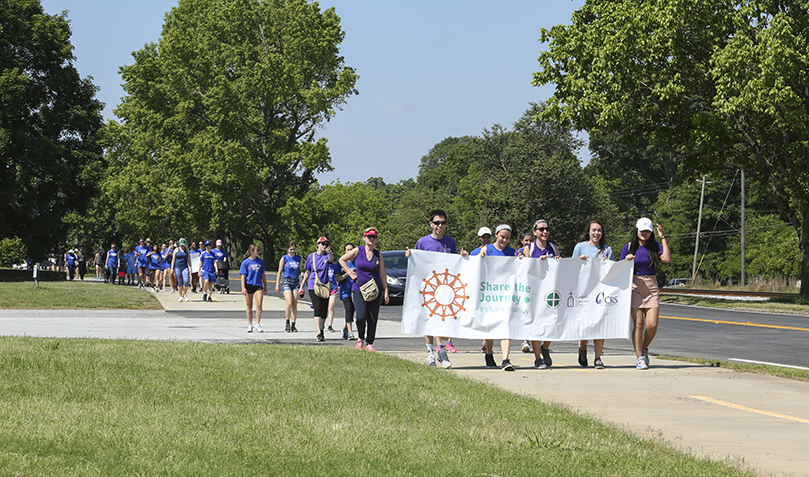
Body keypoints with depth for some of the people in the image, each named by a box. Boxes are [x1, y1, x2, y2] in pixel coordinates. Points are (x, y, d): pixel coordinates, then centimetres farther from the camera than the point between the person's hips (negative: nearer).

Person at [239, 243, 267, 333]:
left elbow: (263, 274, 15)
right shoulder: (246, 262, -2)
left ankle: (257, 325, -7)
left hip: (258, 285, 2)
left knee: (259, 304, -12)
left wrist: (265, 286, 15)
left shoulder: (260, 261, 8)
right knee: (249, 306, 5)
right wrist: (243, 287, -9)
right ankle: (250, 325, 14)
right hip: (249, 285, -2)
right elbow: (243, 275, -2)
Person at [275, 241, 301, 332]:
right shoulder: (284, 258, 1)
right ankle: (287, 323, 1)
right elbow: (279, 272, 3)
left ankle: (293, 325, 5)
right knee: (289, 303, -16)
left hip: (296, 282, 3)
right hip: (287, 281, -3)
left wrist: (301, 274, -2)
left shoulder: (298, 258, 10)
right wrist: (277, 284, 0)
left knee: (295, 305, 0)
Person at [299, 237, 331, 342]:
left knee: (324, 311, 7)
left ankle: (321, 331, 26)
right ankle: (318, 334, -22)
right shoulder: (311, 256, 6)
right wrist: (302, 286, 14)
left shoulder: (327, 255, 5)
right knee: (318, 309, -15)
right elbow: (307, 273, 14)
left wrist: (330, 253, -42)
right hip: (313, 286, -2)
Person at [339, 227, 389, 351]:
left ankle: (369, 343, 10)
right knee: (361, 317, -13)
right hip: (359, 290, -2)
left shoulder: (378, 255, 6)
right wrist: (350, 273, 5)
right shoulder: (358, 251, 1)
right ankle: (360, 338, 13)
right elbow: (342, 260, 14)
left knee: (373, 319, -1)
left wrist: (386, 292, 3)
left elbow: (382, 275, 8)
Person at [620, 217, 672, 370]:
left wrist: (663, 237, -8)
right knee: (638, 323, -9)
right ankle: (640, 358, -1)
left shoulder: (655, 246, 6)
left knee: (652, 325, -7)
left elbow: (667, 259, -11)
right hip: (635, 287, -1)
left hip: (652, 288, 1)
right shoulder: (629, 246, 4)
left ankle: (644, 349, 20)